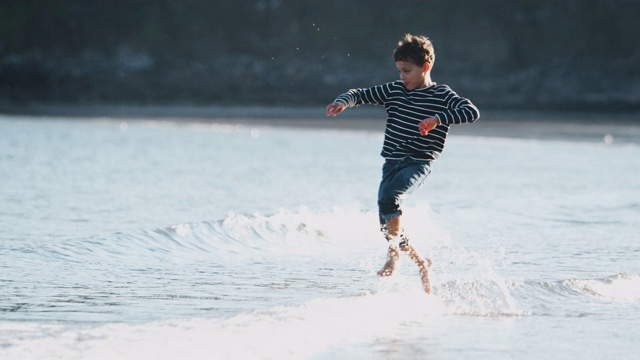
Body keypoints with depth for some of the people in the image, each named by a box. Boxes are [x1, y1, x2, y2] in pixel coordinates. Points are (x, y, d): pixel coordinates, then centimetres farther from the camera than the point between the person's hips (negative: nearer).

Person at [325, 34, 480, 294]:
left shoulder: (442, 96, -2)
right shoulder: (394, 91, 12)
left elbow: (472, 112, -15)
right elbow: (362, 94, 15)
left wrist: (438, 119, -26)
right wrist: (344, 101, -8)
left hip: (418, 163, -6)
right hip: (391, 163, 6)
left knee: (388, 196, -33)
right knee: (387, 223, 1)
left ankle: (393, 253, -25)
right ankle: (420, 262, 21)